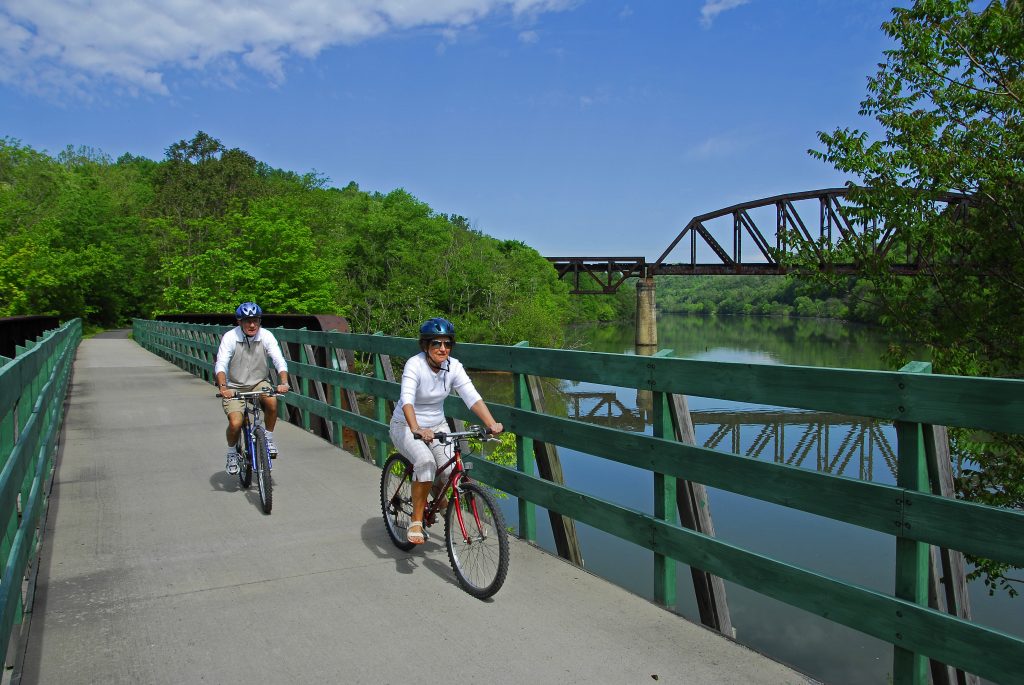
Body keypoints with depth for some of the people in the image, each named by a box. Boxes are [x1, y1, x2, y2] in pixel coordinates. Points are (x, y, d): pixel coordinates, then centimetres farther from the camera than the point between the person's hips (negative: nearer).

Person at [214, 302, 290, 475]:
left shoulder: (266, 336, -12)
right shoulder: (230, 337, -16)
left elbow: (279, 361, -20)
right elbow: (220, 365, -25)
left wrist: (284, 383, -38)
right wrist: (223, 387, -44)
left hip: (259, 383, 1)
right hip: (234, 387, -1)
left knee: (272, 401, -31)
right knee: (235, 423, -21)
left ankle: (269, 438, -5)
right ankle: (232, 453, 10)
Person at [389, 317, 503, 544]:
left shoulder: (453, 366, -11)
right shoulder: (415, 365, -24)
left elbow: (472, 397, -21)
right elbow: (406, 399, -39)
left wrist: (492, 424, -37)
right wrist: (416, 429, -56)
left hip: (437, 426, 5)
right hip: (406, 427, -4)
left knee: (452, 469, -15)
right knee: (425, 462, -32)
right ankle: (416, 521, -17)